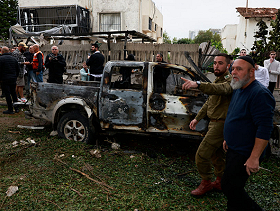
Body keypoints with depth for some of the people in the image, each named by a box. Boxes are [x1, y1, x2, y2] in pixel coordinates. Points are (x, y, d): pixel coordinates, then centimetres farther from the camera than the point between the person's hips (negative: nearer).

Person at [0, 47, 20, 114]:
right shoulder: (13, 58, 10)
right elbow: (18, 69, 13)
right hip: (13, 79, 6)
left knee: (7, 94, -2)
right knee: (14, 93, 13)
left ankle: (10, 110, 0)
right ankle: (16, 108, 16)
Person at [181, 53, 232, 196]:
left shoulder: (230, 81, -16)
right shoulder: (218, 80, 16)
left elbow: (222, 89, -42)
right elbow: (209, 102, 21)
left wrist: (197, 84, -57)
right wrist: (197, 118, 16)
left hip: (221, 124, -10)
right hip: (214, 123, 10)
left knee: (201, 155, -8)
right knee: (216, 155, 20)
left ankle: (206, 183, 12)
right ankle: (220, 182, 37)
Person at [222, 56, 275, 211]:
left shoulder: (259, 93, -22)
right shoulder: (238, 90, 9)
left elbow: (264, 128, -26)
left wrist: (254, 158, -26)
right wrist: (228, 139, 22)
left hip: (245, 154, -9)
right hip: (233, 149, 9)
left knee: (229, 187, -3)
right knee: (232, 186, 20)